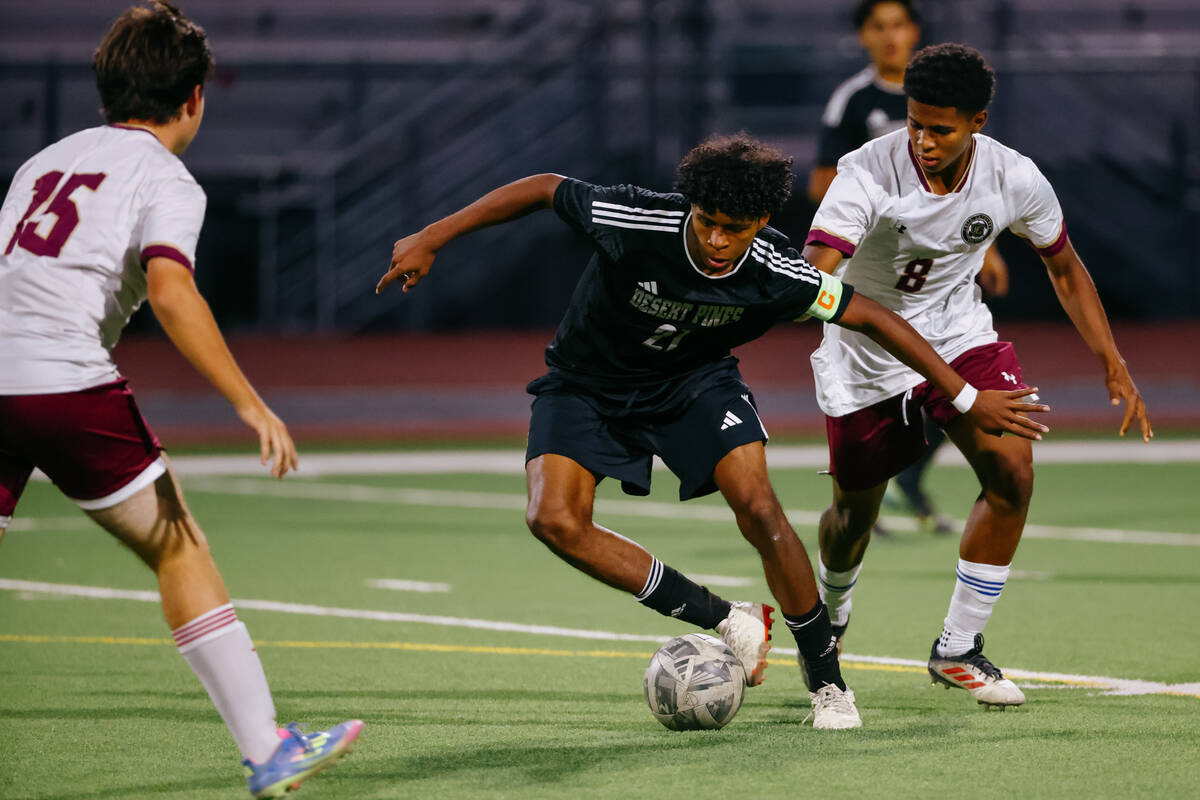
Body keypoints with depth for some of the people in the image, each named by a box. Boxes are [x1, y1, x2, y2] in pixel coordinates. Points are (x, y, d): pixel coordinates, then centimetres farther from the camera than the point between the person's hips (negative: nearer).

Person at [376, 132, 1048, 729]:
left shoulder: (776, 274, -26)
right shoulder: (634, 222, -33)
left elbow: (873, 318, -15)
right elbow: (543, 189, -17)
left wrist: (968, 396, -13)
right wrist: (431, 240, -17)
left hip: (694, 382, 0)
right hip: (588, 383, 0)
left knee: (758, 508, -22)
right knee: (555, 521, -23)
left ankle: (826, 677, -2)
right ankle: (725, 621, -11)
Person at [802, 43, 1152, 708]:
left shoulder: (1014, 179, -16)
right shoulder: (868, 173, -27)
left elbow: (1064, 266, 2)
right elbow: (816, 270, -40)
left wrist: (1114, 365, -2)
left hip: (960, 335, 2)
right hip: (866, 353, -2)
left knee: (1012, 472, -20)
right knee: (854, 514, 9)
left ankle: (958, 650, -7)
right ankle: (829, 613, 46)